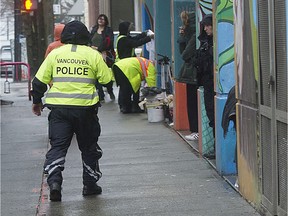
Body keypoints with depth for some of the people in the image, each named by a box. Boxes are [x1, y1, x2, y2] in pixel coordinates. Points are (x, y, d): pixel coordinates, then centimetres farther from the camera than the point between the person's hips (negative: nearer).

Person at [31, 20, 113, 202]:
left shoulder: (55, 54, 5)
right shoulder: (93, 54, -1)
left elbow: (39, 81, 5)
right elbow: (106, 79, 1)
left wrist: (37, 101, 19)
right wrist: (103, 64, 20)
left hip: (59, 108, 1)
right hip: (85, 108, -1)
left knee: (58, 146, 2)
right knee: (89, 147, 14)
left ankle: (54, 180, -18)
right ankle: (90, 184, 21)